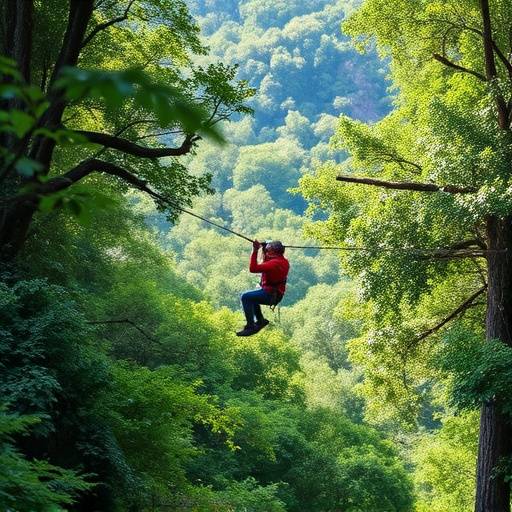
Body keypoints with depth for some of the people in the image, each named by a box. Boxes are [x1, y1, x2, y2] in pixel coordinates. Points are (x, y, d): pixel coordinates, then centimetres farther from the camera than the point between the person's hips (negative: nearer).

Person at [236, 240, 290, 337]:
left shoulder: (274, 263, -25)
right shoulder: (284, 261, 6)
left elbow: (253, 268, -30)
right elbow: (265, 264, 24)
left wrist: (255, 251, -24)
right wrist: (264, 251, 12)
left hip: (270, 295, -10)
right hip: (277, 294, 10)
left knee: (245, 297, -18)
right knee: (251, 296, 29)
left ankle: (251, 327, -19)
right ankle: (260, 320, 33)